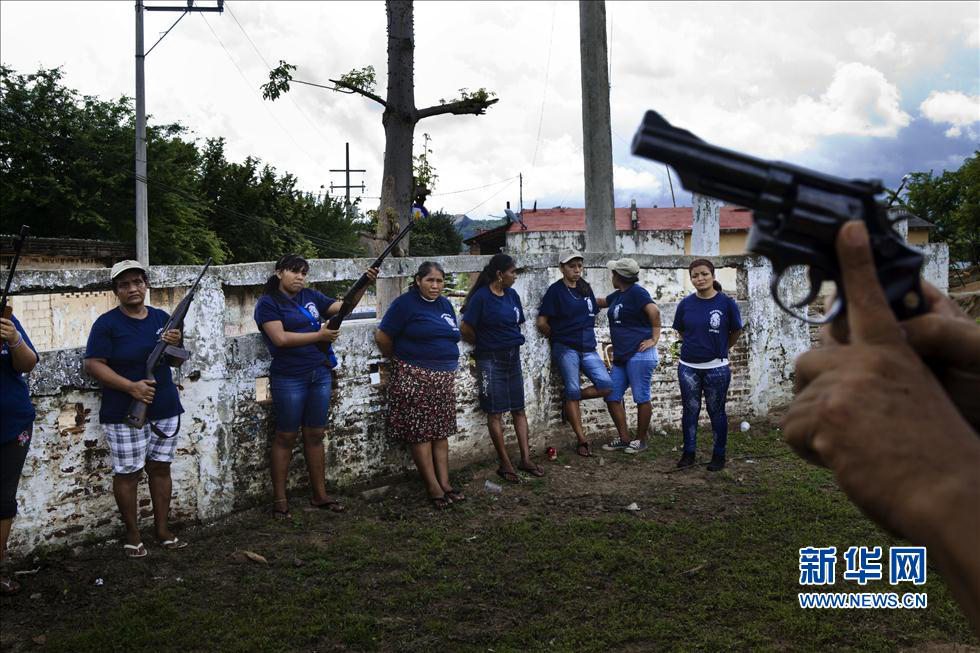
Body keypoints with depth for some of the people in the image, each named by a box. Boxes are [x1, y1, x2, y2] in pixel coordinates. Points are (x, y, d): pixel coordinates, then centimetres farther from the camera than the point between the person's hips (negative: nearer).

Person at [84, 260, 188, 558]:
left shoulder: (162, 318, 9)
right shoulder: (107, 323, -7)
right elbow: (93, 365, -12)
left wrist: (175, 344, -9)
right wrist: (132, 387, -21)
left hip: (165, 409, 5)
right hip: (124, 414, -5)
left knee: (160, 468, 10)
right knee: (128, 473, 0)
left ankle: (162, 529, 20)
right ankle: (132, 534, 13)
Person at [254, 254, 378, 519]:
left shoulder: (311, 296, 11)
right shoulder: (268, 303, -5)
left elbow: (342, 306, 12)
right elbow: (280, 338, -16)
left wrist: (364, 284, -3)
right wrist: (320, 335, -14)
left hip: (320, 375, 5)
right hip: (289, 379, -5)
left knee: (315, 436, 11)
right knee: (286, 437, 3)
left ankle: (320, 495, 19)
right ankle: (279, 500, 12)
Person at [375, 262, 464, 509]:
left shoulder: (445, 304, 12)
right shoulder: (405, 303, -8)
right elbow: (383, 337, -9)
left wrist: (447, 362, 13)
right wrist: (400, 360, 4)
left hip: (444, 377, 7)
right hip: (415, 378, -7)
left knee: (441, 431, 9)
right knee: (420, 432, -3)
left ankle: (445, 482, 13)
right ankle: (433, 488, 1)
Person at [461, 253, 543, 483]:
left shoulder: (512, 295, 6)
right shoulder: (481, 297, -13)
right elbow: (466, 328, -11)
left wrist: (511, 341, 9)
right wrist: (483, 344, 3)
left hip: (513, 356, 7)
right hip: (490, 360, -6)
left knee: (519, 410, 7)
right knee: (495, 412, 1)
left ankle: (526, 459, 13)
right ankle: (505, 464, 7)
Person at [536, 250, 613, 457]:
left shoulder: (585, 287, 12)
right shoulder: (556, 290, -6)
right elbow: (542, 322, -7)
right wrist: (557, 336, 7)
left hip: (588, 348, 6)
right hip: (566, 349, -6)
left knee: (607, 386, -5)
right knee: (573, 390, -6)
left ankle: (571, 401, 18)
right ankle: (581, 440, 2)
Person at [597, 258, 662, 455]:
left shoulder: (637, 292, -10)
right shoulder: (619, 295, 17)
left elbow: (654, 311, -23)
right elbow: (601, 302, 36)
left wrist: (654, 339, -20)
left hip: (639, 355, -10)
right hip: (621, 356, 10)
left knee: (641, 398, 1)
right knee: (612, 396, 8)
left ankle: (640, 441, 12)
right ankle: (624, 439, 16)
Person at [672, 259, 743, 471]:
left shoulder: (726, 303, -9)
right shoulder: (686, 304, -2)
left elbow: (736, 332, 4)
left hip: (716, 368, -2)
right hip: (688, 367, 2)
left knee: (716, 411, 9)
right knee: (690, 410, 11)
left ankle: (719, 455, 21)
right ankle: (689, 452, 24)